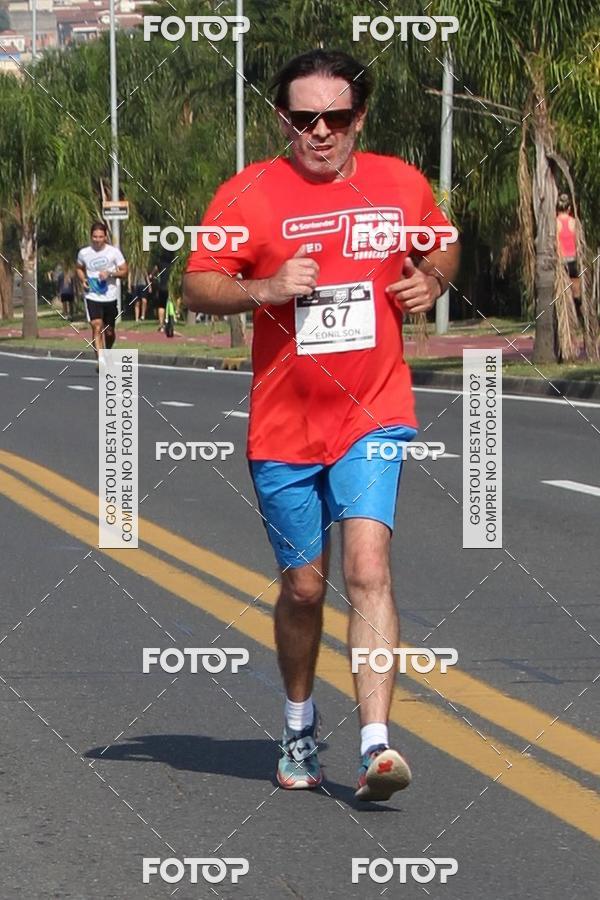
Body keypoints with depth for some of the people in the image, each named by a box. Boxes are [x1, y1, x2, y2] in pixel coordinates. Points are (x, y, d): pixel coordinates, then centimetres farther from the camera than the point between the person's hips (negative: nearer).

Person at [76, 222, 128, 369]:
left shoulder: (113, 252, -4)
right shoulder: (84, 253, 0)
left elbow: (124, 271, 0)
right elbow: (79, 268, 19)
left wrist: (110, 274, -17)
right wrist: (83, 280, -1)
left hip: (110, 297, 1)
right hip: (92, 297, -1)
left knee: (109, 332, 13)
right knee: (97, 328, -19)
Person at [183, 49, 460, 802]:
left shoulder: (402, 185, 4)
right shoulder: (248, 195, -3)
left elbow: (442, 248, 22)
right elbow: (196, 287, -3)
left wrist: (431, 282, 0)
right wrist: (265, 289, -21)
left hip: (373, 413, 0)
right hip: (283, 424, 0)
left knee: (368, 564, -18)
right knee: (303, 585, 9)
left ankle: (376, 745, -23)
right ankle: (299, 725, 34)